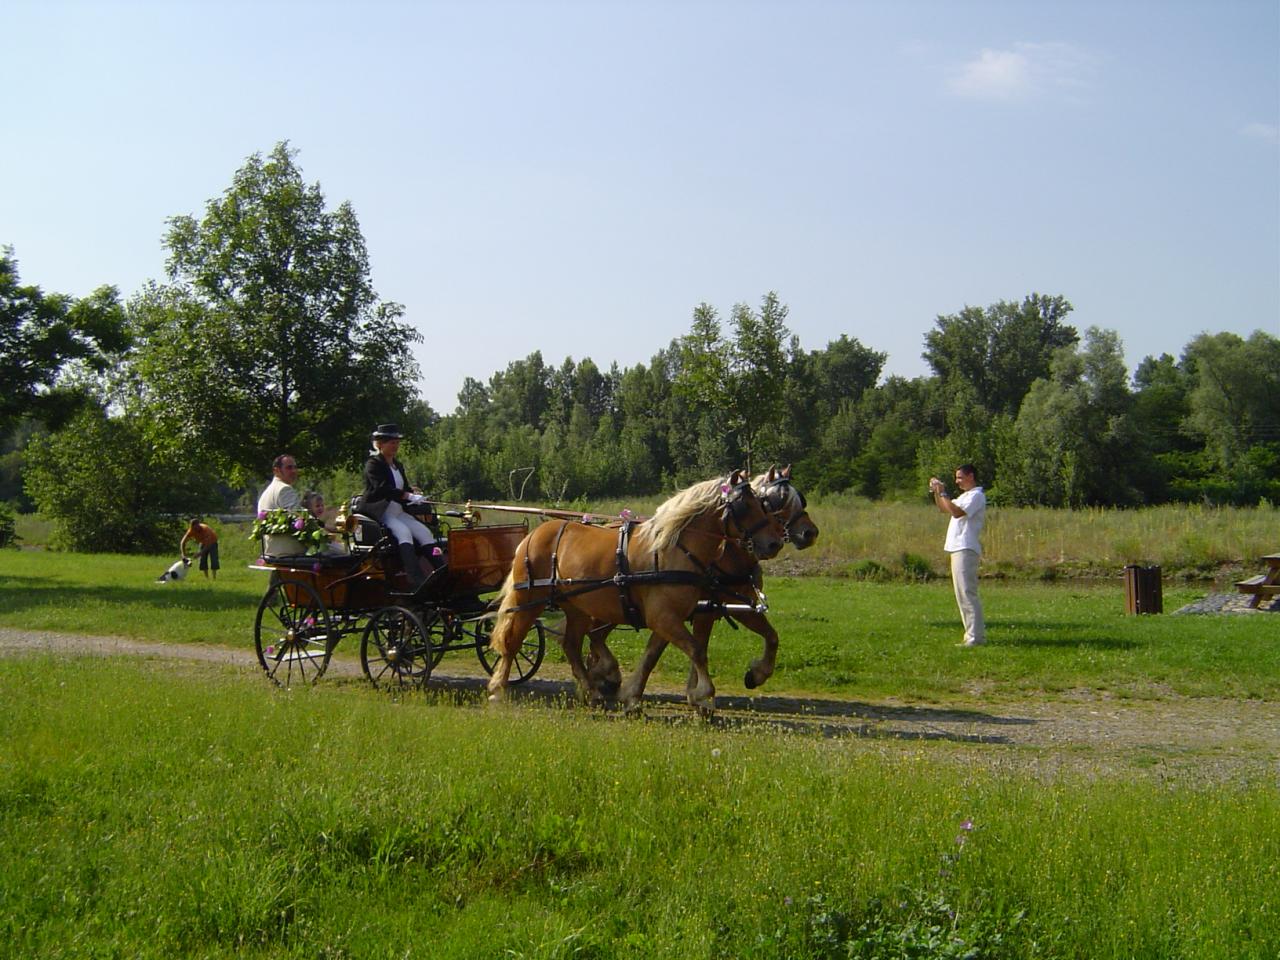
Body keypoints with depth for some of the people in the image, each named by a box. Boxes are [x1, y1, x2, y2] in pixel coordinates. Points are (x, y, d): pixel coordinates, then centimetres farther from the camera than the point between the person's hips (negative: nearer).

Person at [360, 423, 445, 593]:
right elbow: (382, 488, -22)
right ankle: (417, 581, -45)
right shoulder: (373, 464, -7)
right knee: (403, 532, -31)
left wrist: (413, 492, -1)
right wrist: (407, 496, -32)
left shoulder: (398, 466, 19)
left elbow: (405, 488, 23)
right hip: (378, 513, -8)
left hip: (398, 512, 8)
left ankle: (442, 573, -27)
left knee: (424, 531, -16)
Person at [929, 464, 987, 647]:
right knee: (963, 594, 12)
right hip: (958, 549, 11)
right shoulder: (965, 496, 23)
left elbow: (957, 512, -23)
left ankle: (975, 637, -13)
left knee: (967, 594, -12)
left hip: (966, 549, -11)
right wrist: (936, 492, 14)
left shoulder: (976, 495, -10)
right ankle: (974, 634, 15)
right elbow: (943, 509, 29)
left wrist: (943, 493, -17)